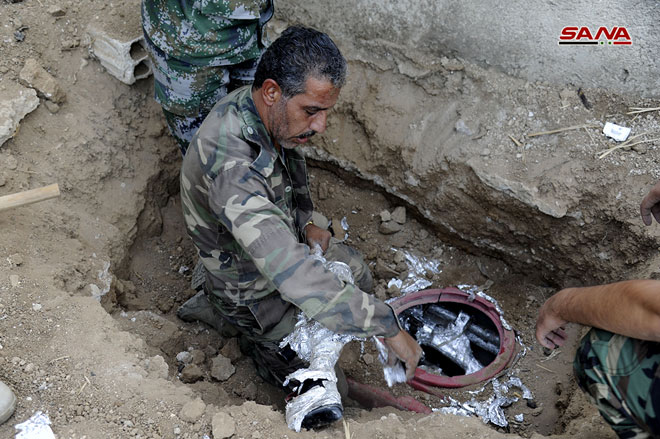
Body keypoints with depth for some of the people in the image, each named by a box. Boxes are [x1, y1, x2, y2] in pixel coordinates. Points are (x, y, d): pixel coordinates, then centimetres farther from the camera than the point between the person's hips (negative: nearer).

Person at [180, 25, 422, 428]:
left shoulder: (259, 109, -16)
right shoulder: (230, 166, -45)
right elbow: (294, 276, -50)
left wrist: (305, 223, -7)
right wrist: (389, 327, -44)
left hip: (284, 246, 8)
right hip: (251, 288, -7)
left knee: (355, 273, 26)